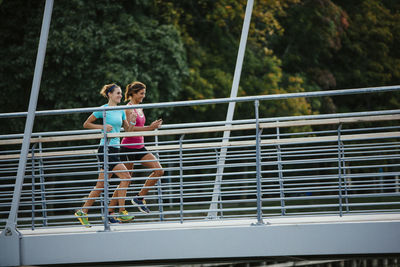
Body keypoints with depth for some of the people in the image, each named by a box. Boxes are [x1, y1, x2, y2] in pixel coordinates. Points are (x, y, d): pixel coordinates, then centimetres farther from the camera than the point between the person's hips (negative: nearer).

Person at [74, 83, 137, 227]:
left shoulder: (121, 111, 15)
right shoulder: (103, 109, -5)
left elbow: (128, 129, 18)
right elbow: (86, 124, -1)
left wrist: (131, 121, -1)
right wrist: (103, 127, -12)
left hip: (115, 149, 8)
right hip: (106, 149, -8)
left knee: (101, 185, 7)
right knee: (125, 177, -16)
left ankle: (83, 212, 12)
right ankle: (121, 212, -14)